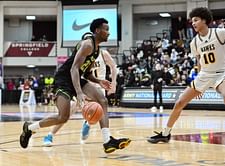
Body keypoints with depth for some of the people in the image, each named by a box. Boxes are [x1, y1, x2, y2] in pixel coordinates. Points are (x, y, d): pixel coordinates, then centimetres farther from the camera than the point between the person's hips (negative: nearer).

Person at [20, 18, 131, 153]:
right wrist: (79, 93, -41)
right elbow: (74, 68, -30)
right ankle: (29, 128, 7)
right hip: (64, 79, -10)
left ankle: (108, 141, -15)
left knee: (103, 101, -8)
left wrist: (99, 81, 2)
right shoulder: (88, 44, -19)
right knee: (63, 117, -17)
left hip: (77, 79, 10)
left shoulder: (97, 48, 12)